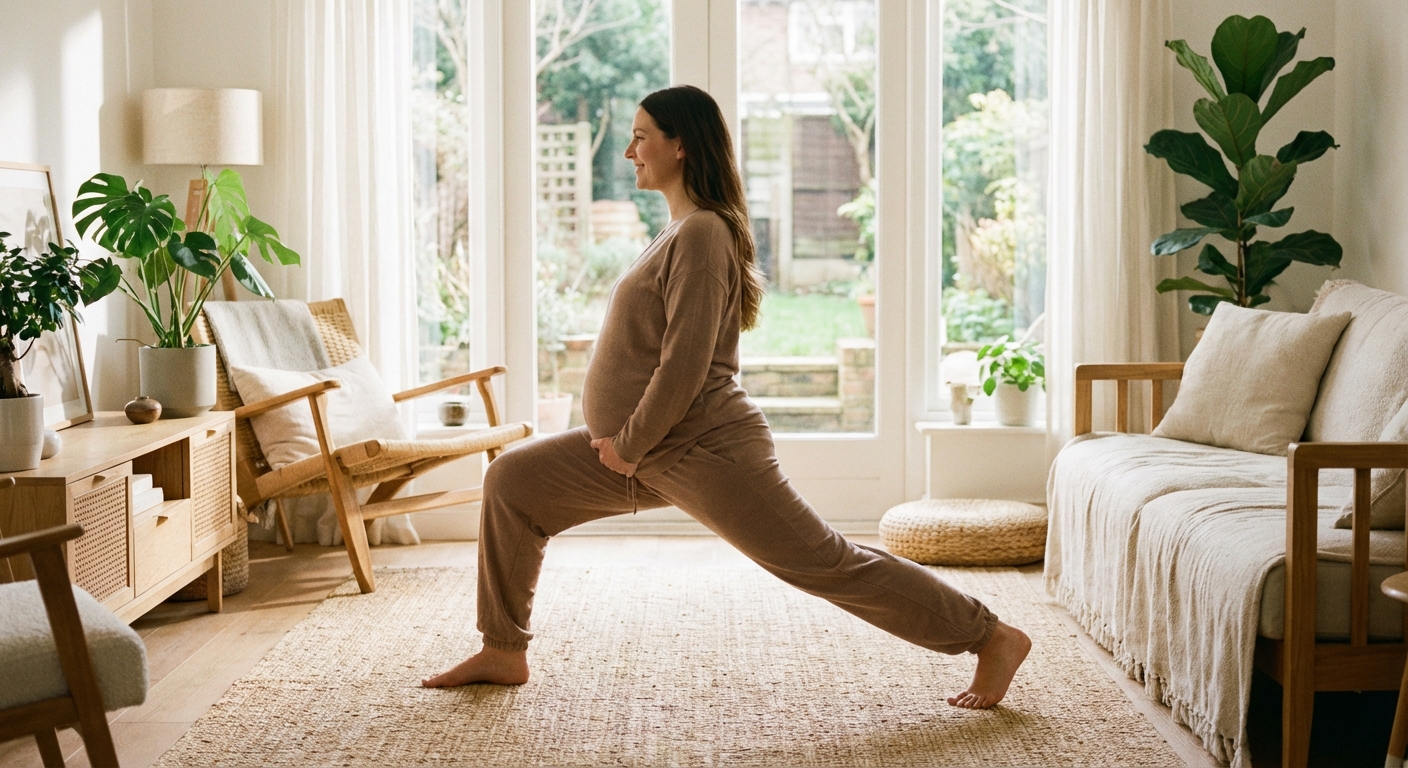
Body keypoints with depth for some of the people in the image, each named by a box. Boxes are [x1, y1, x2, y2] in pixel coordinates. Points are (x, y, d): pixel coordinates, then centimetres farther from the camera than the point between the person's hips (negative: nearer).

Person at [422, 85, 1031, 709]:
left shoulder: (701, 233, -17)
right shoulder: (681, 229, 15)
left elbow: (686, 362, -24)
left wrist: (631, 444, -15)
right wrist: (625, 440, 15)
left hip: (702, 448, -10)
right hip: (651, 451, 10)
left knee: (824, 563, -5)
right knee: (511, 481, 8)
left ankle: (993, 639, 5)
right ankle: (503, 652, 15)